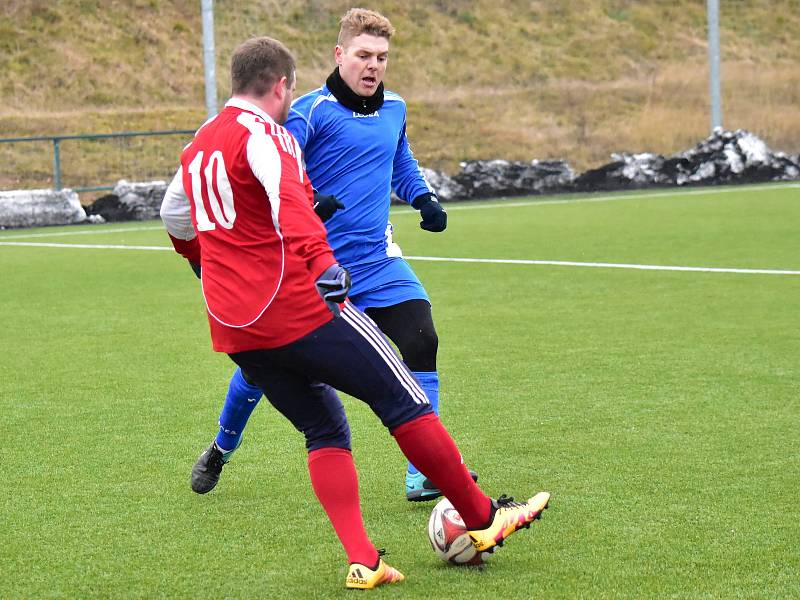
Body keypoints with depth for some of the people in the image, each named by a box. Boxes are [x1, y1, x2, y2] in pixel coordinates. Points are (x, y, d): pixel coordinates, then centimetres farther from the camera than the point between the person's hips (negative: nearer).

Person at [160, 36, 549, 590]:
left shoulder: (197, 147, 18)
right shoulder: (262, 132, -8)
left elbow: (175, 218, 34)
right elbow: (289, 196, -26)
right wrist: (320, 260, -34)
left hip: (233, 331, 8)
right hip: (298, 310, -8)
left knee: (325, 430, 14)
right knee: (403, 399, 3)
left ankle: (362, 562, 2)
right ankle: (483, 519, 11)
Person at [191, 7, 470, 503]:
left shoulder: (394, 108, 8)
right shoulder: (311, 112, -14)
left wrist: (425, 200, 10)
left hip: (377, 261, 5)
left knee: (422, 343, -15)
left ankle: (424, 475, -10)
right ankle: (220, 452, 35)